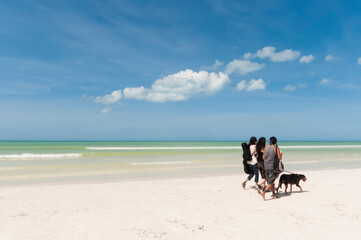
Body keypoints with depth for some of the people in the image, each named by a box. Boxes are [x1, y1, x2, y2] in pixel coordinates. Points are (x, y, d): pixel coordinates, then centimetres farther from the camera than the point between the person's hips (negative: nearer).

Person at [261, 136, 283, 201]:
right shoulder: (276, 148, -8)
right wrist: (281, 154, 13)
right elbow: (279, 158, -8)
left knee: (270, 181, 15)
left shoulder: (266, 148, 4)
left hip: (266, 167, 5)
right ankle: (263, 192, -19)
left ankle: (274, 195, 21)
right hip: (272, 167, -5)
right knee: (271, 182, -2)